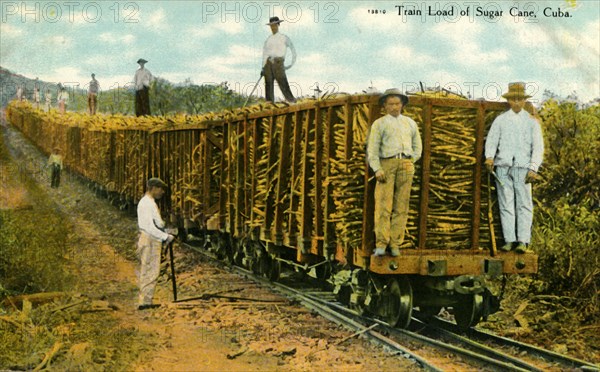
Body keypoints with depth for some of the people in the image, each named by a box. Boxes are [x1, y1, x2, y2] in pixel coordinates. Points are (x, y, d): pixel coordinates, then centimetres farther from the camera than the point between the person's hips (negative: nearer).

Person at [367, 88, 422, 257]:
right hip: (386, 164, -2)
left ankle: (395, 244, -2)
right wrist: (377, 170, -11)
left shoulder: (410, 123, 20)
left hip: (406, 164, 3)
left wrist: (410, 163, 8)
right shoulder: (379, 124, 10)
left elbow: (417, 147, 24)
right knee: (383, 205, -11)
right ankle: (381, 244, -13)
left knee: (401, 206, -2)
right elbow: (372, 149, 1)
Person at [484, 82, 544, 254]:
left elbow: (538, 146, 7)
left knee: (524, 204, -7)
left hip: (523, 167, -1)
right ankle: (509, 240, -2)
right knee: (506, 204, -2)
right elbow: (492, 140, 6)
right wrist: (489, 157, -14)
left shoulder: (531, 122, 13)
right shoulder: (500, 120, 15)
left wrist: (533, 168, -6)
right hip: (503, 166, 1)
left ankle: (523, 241, -9)